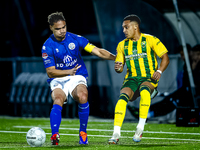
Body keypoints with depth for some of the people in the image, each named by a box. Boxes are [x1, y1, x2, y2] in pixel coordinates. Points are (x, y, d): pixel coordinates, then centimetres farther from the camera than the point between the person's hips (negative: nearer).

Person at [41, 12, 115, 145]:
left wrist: (116, 58, -16)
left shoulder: (75, 39, -1)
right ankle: (55, 135, -42)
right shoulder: (47, 46, -5)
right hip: (58, 80, -1)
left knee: (83, 97, -30)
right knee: (58, 101, -32)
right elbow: (50, 72, -7)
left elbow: (98, 51, -3)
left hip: (78, 78, 1)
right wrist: (68, 72, -22)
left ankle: (83, 133, -14)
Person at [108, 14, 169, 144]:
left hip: (149, 78, -3)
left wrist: (159, 71, -16)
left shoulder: (150, 40, 0)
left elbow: (165, 58, 2)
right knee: (123, 97, -28)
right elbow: (120, 66, 15)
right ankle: (116, 134, -32)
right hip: (131, 78, 3)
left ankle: (140, 128, -29)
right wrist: (118, 68, -10)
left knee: (144, 90, -39)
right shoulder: (122, 45, 13)